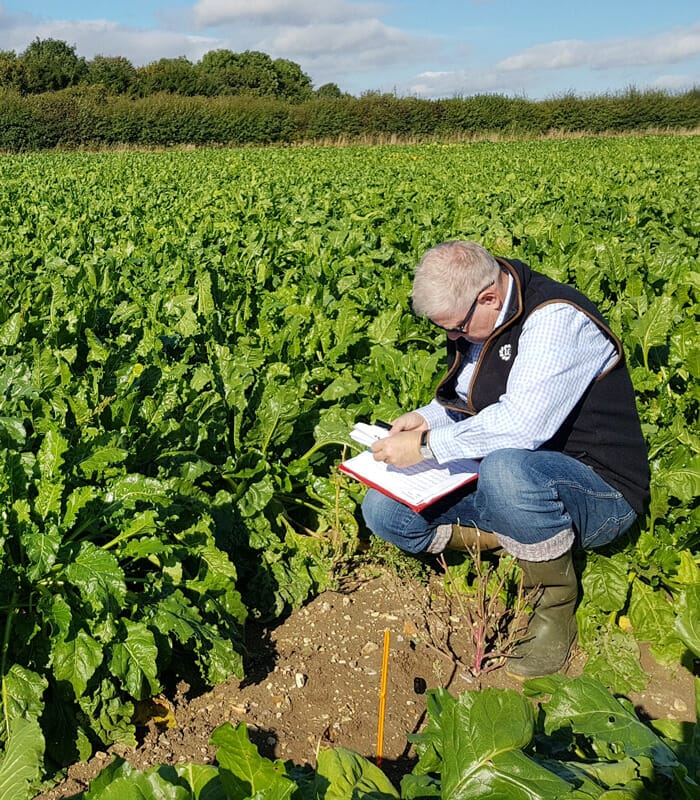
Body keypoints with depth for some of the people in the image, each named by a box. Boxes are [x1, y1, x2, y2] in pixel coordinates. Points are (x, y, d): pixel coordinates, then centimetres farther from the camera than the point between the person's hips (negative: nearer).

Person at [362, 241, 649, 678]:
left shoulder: (557, 318, -22)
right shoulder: (477, 321, 5)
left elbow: (521, 425, -32)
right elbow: (466, 400, 19)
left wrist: (427, 445, -25)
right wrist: (426, 417, -2)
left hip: (601, 490, -7)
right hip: (503, 472, 8)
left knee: (505, 470, -43)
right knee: (382, 508, -5)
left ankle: (556, 598, -14)